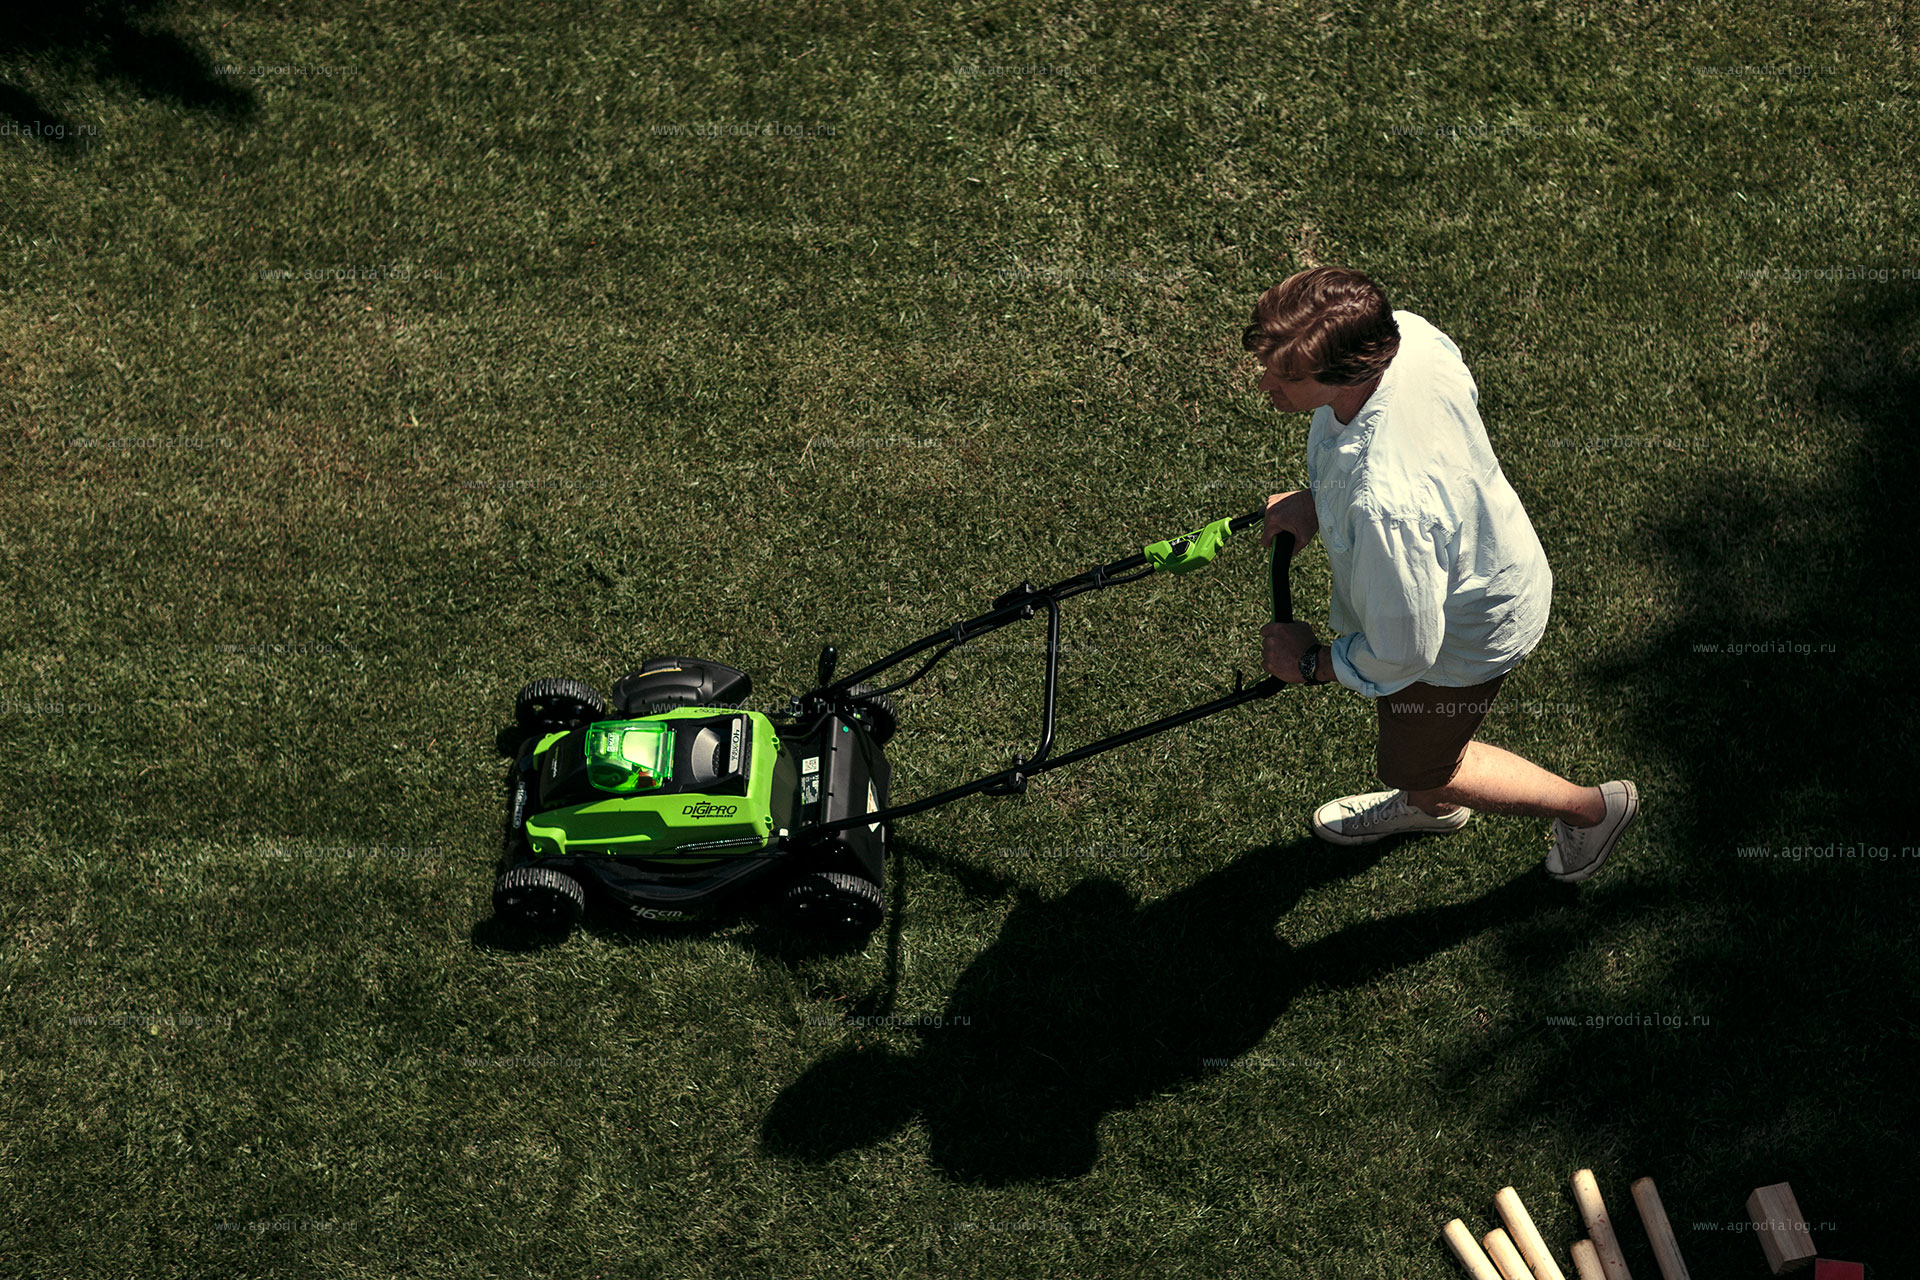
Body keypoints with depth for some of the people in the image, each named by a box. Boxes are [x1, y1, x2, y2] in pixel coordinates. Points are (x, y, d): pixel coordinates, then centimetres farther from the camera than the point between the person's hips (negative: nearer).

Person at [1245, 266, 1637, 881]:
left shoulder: (1384, 505, -50)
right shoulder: (1405, 330, -28)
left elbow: (1404, 653, -34)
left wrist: (1311, 661, -14)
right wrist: (1317, 498, -1)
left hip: (1464, 639, -7)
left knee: (1417, 769, 25)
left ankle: (1590, 807, 47)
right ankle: (1429, 805, 69)